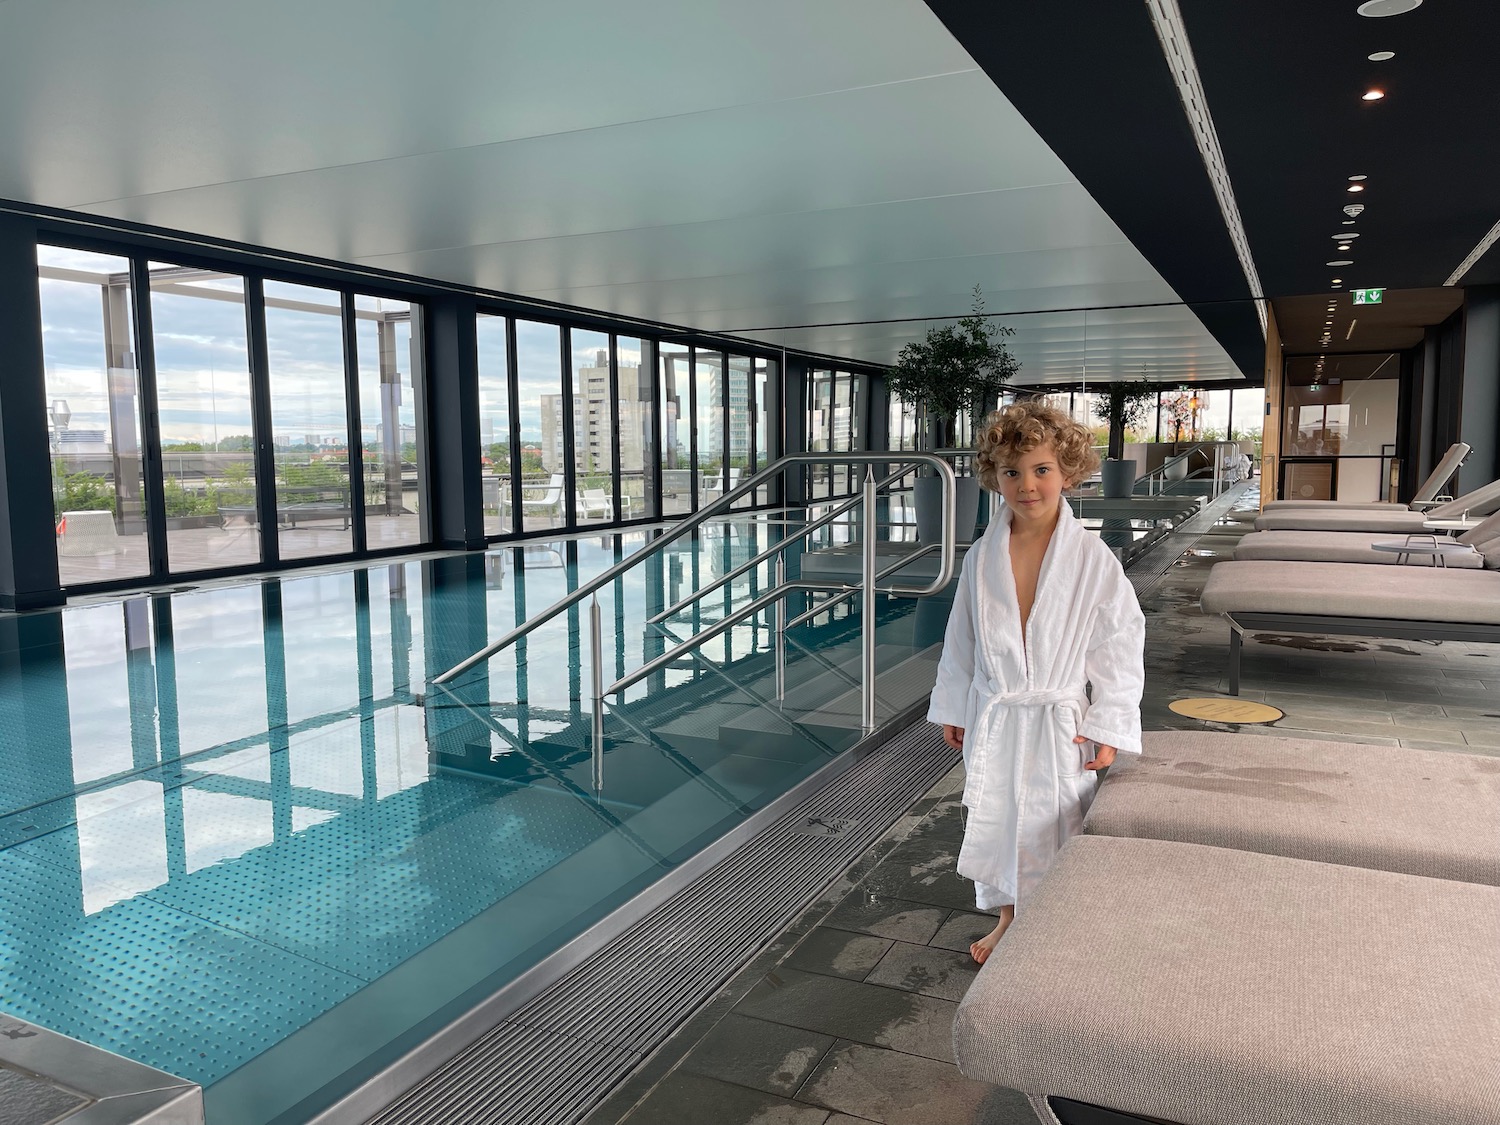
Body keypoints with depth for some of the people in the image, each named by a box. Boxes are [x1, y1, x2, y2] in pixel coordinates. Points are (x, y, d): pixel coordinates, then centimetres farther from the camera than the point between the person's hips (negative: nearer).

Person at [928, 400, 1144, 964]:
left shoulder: (1094, 559, -11)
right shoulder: (982, 557, -2)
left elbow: (1121, 645, -7)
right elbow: (962, 640, 7)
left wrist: (1108, 727, -9)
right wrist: (953, 708, 9)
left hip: (1060, 723, -3)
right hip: (992, 720, 3)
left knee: (1052, 828, 8)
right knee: (994, 822, 14)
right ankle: (1007, 919, 36)